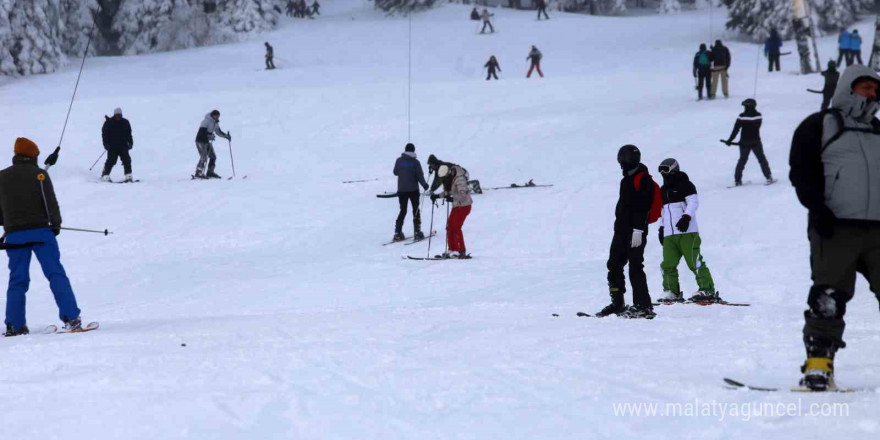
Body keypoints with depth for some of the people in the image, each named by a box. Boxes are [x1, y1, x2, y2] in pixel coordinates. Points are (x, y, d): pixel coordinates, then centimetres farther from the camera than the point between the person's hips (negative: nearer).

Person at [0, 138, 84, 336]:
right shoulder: (38, 174, -3)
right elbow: (50, 202, -7)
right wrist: (56, 223, 7)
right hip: (40, 231, -3)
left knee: (17, 280, 8)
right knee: (56, 274, -2)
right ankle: (71, 319, -9)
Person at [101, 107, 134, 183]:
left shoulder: (125, 122, 10)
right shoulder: (109, 122, 1)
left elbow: (129, 134, 17)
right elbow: (104, 133, 1)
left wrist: (130, 142, 6)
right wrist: (106, 144, -8)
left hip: (123, 146, 3)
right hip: (112, 147, -3)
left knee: (127, 160, -7)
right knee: (111, 161, -8)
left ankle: (128, 176, -6)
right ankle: (105, 176, -2)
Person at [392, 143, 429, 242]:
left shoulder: (399, 160, -2)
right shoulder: (415, 162, -10)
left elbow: (395, 172, 11)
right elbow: (420, 175, -11)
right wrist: (424, 185, 4)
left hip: (401, 189, 3)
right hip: (413, 189, -3)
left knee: (403, 211, 12)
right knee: (416, 211, 8)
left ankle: (397, 233, 3)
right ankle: (417, 233, 2)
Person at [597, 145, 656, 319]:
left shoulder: (643, 179, -11)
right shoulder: (626, 180, 19)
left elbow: (643, 207, -19)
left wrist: (638, 229, -24)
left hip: (636, 232, -10)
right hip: (622, 230, 10)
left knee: (635, 267, -11)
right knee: (614, 266, 9)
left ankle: (643, 306, -10)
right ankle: (617, 303, 15)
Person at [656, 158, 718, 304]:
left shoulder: (685, 185, -1)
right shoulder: (663, 191, 22)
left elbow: (694, 202, -13)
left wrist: (686, 217, -26)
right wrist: (661, 228, 24)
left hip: (687, 232, -7)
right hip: (669, 235, 7)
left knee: (695, 262, -11)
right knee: (668, 264, -1)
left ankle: (708, 291, -10)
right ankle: (672, 292, 8)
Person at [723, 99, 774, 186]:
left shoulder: (742, 117, -11)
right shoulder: (758, 116, -5)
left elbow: (736, 130, -10)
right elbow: (757, 128, 6)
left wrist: (730, 140, -1)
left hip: (744, 143, 0)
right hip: (756, 142, 0)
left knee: (742, 160, 12)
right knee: (762, 159, 12)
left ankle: (737, 180, 9)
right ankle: (769, 177, 8)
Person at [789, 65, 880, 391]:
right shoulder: (818, 127, 6)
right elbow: (802, 172, -3)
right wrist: (819, 210, -15)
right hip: (834, 228, -5)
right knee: (828, 298, -10)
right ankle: (818, 364, -7)